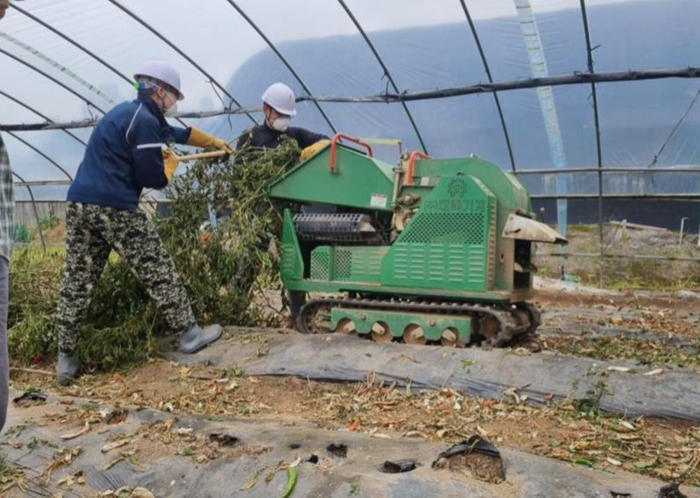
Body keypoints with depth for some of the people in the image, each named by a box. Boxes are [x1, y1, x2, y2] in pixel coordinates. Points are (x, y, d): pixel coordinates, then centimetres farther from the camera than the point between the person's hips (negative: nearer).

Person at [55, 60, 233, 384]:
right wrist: (171, 160, 11)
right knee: (157, 270, 2)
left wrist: (215, 142, 44)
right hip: (115, 208, -9)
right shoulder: (144, 120, -8)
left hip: (79, 204, 9)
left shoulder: (128, 112, 23)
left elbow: (176, 132, 36)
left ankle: (67, 358, 12)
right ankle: (189, 333, 12)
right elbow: (154, 179, -11)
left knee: (76, 281, 8)